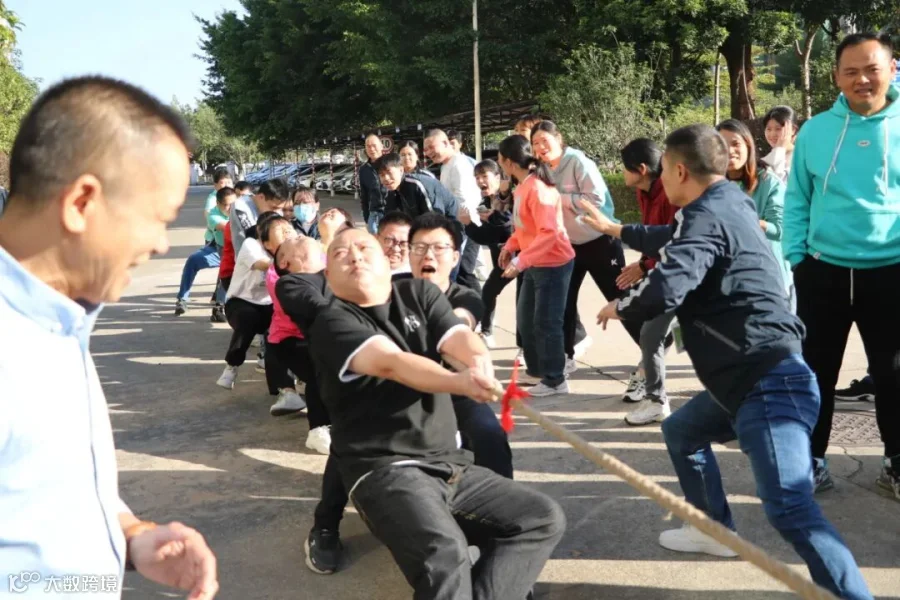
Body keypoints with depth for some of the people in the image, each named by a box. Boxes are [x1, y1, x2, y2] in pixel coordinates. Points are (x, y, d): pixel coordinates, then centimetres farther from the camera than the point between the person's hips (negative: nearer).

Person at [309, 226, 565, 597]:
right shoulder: (333, 322, -4)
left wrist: (479, 362, -31)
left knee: (544, 518, -5)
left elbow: (460, 338, -6)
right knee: (444, 552, -32)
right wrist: (461, 382, -38)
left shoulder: (419, 294, 12)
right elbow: (391, 363, -21)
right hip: (384, 469, -6)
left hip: (450, 465, 6)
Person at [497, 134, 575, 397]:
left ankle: (554, 381, 9)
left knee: (546, 323, -3)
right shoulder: (522, 186, 5)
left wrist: (520, 261, -31)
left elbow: (549, 233, -28)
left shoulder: (537, 189, -23)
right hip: (534, 264, 10)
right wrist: (510, 246, 1)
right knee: (525, 320, 16)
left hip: (553, 264, -10)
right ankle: (537, 370, 30)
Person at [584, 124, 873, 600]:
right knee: (681, 430, 29)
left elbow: (666, 288, -29)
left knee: (789, 509, -20)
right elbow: (672, 242, 38)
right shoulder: (726, 207, 17)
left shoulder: (708, 216, -14)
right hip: (748, 378, 11)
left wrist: (618, 307, -7)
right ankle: (715, 528, 41)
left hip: (769, 383, -11)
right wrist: (612, 229, 50)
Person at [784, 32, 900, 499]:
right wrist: (795, 257, 0)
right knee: (816, 371, 8)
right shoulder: (815, 131, 1)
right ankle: (811, 460, 22)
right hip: (823, 270, 1)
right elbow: (797, 201, 7)